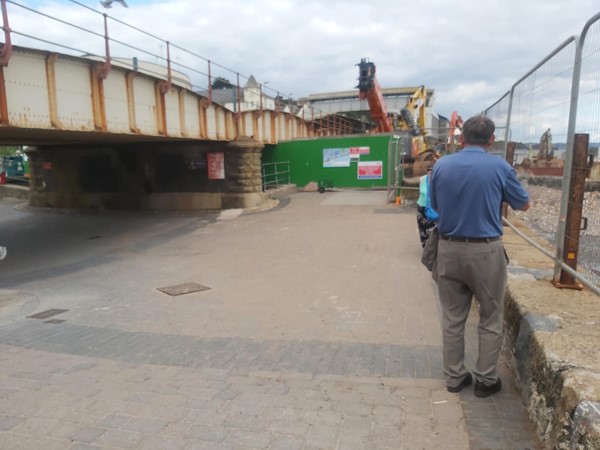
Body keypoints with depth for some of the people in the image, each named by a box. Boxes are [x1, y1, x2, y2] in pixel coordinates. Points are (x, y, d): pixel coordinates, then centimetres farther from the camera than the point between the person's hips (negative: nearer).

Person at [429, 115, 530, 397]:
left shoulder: (441, 166, -1)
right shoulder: (499, 167, -8)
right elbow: (523, 205, 7)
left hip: (448, 250, 3)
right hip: (485, 251, -3)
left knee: (452, 319, 13)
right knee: (490, 320, 14)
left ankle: (454, 377, 25)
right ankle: (486, 380, 23)